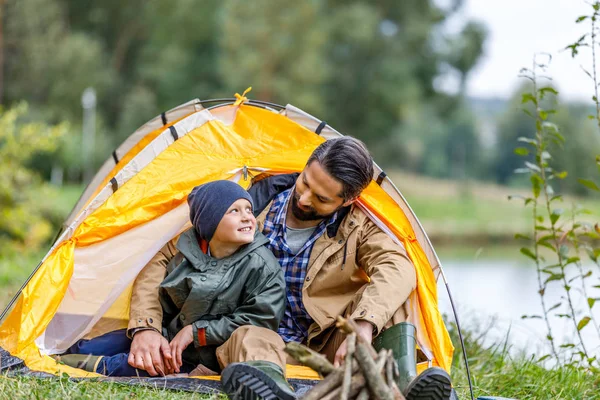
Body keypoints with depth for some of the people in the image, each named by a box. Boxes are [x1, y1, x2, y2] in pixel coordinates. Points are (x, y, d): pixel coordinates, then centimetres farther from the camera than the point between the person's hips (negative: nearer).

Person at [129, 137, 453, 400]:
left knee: (384, 294, -21)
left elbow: (398, 269, -27)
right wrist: (145, 327, -22)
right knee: (253, 338, -39)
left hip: (326, 343, 2)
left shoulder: (357, 227, -7)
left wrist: (363, 328, -46)